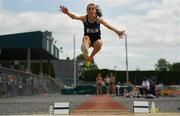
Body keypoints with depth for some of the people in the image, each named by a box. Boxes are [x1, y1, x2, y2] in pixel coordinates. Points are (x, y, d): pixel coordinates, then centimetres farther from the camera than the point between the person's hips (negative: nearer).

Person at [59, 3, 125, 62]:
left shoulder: (98, 19, -13)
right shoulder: (84, 18, -11)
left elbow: (108, 26, -27)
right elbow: (75, 17, -29)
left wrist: (117, 31, -43)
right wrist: (67, 13, -52)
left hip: (96, 40, 0)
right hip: (88, 39, 0)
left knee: (99, 43, -32)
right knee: (86, 38, -33)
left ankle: (91, 56, -5)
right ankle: (86, 55, -59)